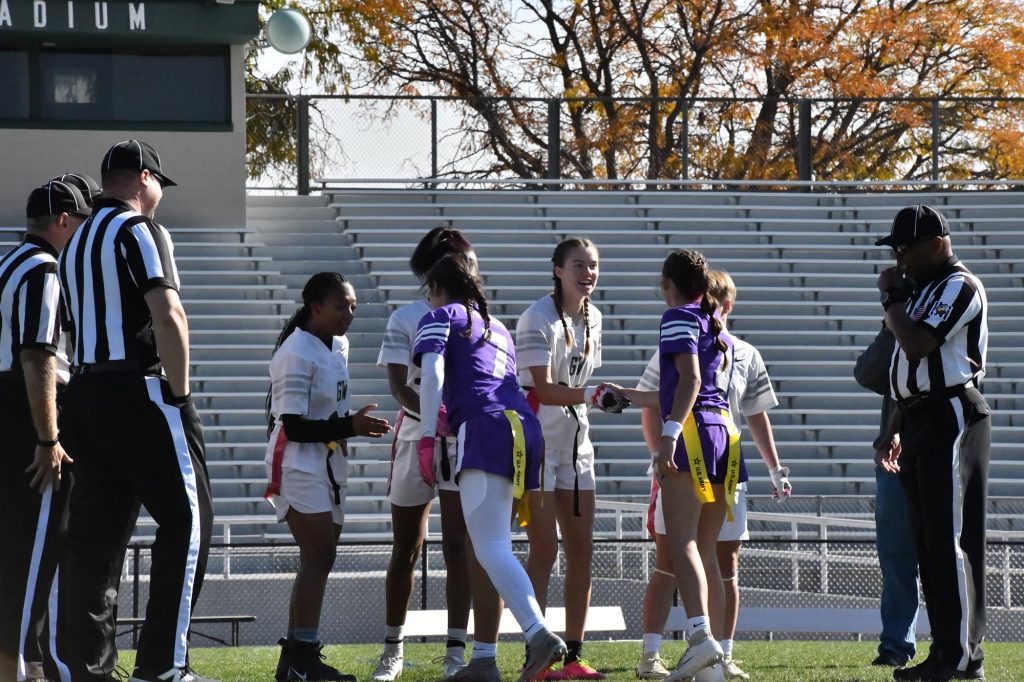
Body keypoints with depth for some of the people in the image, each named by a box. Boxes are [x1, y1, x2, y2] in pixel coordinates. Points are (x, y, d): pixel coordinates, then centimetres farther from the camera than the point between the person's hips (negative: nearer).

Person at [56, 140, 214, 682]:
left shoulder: (78, 242, 19)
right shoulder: (139, 230, -7)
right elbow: (168, 315, -19)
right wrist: (179, 391, -10)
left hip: (84, 393, 8)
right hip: (139, 393, -8)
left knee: (95, 531, 7)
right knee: (186, 518, -5)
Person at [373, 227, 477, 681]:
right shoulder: (405, 320, 2)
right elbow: (398, 384, -8)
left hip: (463, 440, 0)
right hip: (414, 438, 0)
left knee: (457, 548, -8)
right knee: (406, 549, 7)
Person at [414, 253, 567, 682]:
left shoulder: (440, 317, 10)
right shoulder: (498, 328, 32)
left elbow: (432, 375, -5)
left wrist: (427, 435, -8)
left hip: (485, 426, -8)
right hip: (524, 427, 8)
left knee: (490, 548, -17)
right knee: (492, 547, 10)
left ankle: (539, 634, -37)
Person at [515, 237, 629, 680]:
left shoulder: (592, 318, 8)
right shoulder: (539, 319, -15)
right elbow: (544, 390, -24)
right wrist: (592, 394, -37)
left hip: (575, 441, 8)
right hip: (537, 439, -7)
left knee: (581, 550, 5)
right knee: (544, 552, -9)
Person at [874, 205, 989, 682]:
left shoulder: (960, 287, -11)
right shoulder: (923, 289, 19)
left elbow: (918, 345, -22)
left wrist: (891, 298, -9)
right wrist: (896, 427, 22)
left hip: (952, 418, -10)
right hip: (920, 419, 10)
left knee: (951, 537, -11)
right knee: (929, 540, 8)